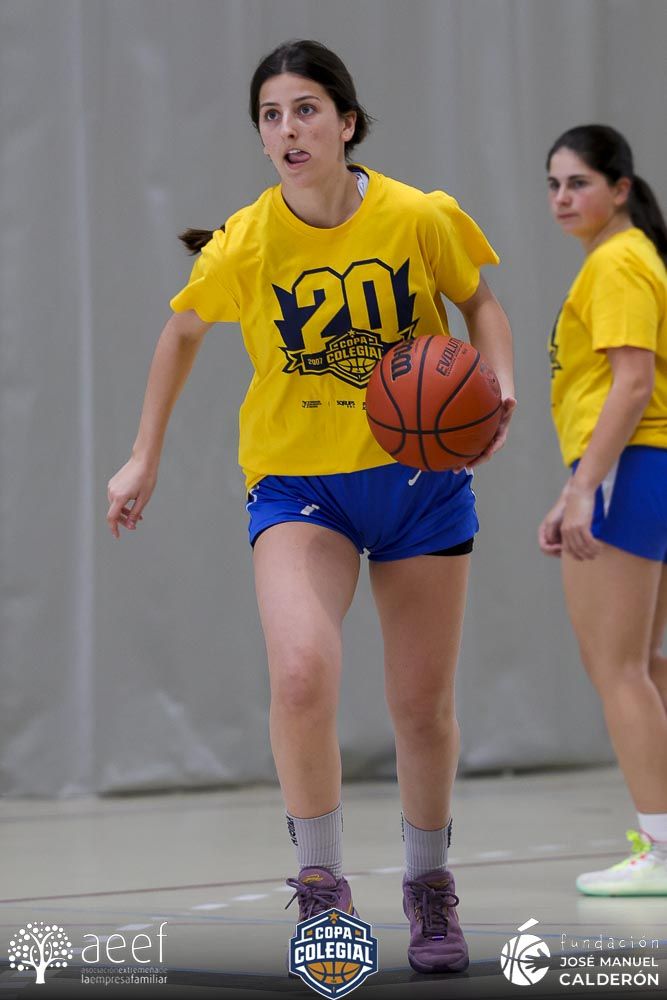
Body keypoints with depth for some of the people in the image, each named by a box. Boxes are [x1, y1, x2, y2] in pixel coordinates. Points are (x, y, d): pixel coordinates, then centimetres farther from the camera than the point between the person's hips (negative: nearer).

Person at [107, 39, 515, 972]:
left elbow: (479, 301, 7)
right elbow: (182, 332, 8)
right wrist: (144, 460, 11)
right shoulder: (243, 245, -12)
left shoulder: (422, 218, -12)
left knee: (423, 703, 8)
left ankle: (429, 885, 34)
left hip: (419, 471, 1)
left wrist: (501, 385, -11)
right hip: (298, 480, -1)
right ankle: (322, 883, -6)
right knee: (302, 670, -26)